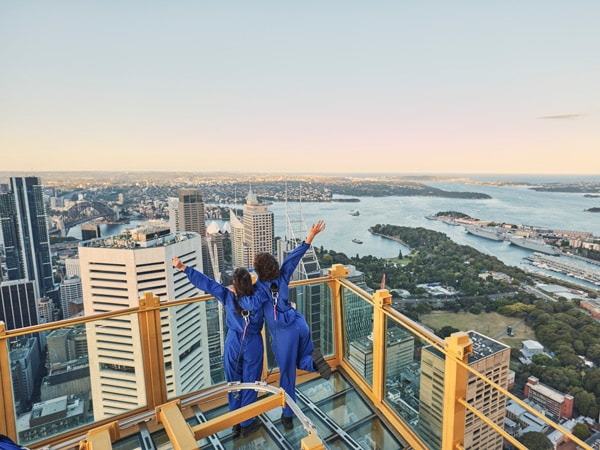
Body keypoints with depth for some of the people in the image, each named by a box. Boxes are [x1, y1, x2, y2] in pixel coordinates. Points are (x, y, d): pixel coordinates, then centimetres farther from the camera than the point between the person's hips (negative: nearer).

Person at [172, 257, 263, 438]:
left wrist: (183, 267, -8)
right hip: (253, 346, -1)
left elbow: (205, 282, -13)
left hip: (233, 344, 1)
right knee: (249, 384, 13)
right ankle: (246, 424, 27)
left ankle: (236, 424, 32)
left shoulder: (227, 296, -18)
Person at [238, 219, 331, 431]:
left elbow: (252, 304, -31)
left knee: (287, 374, 12)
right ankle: (314, 358, -9)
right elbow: (295, 254, 0)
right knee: (302, 361, 26)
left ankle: (288, 415, 23)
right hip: (300, 324, 5)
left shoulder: (260, 286, -14)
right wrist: (311, 235, 2)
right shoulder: (283, 275, -2)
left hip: (283, 332, -5)